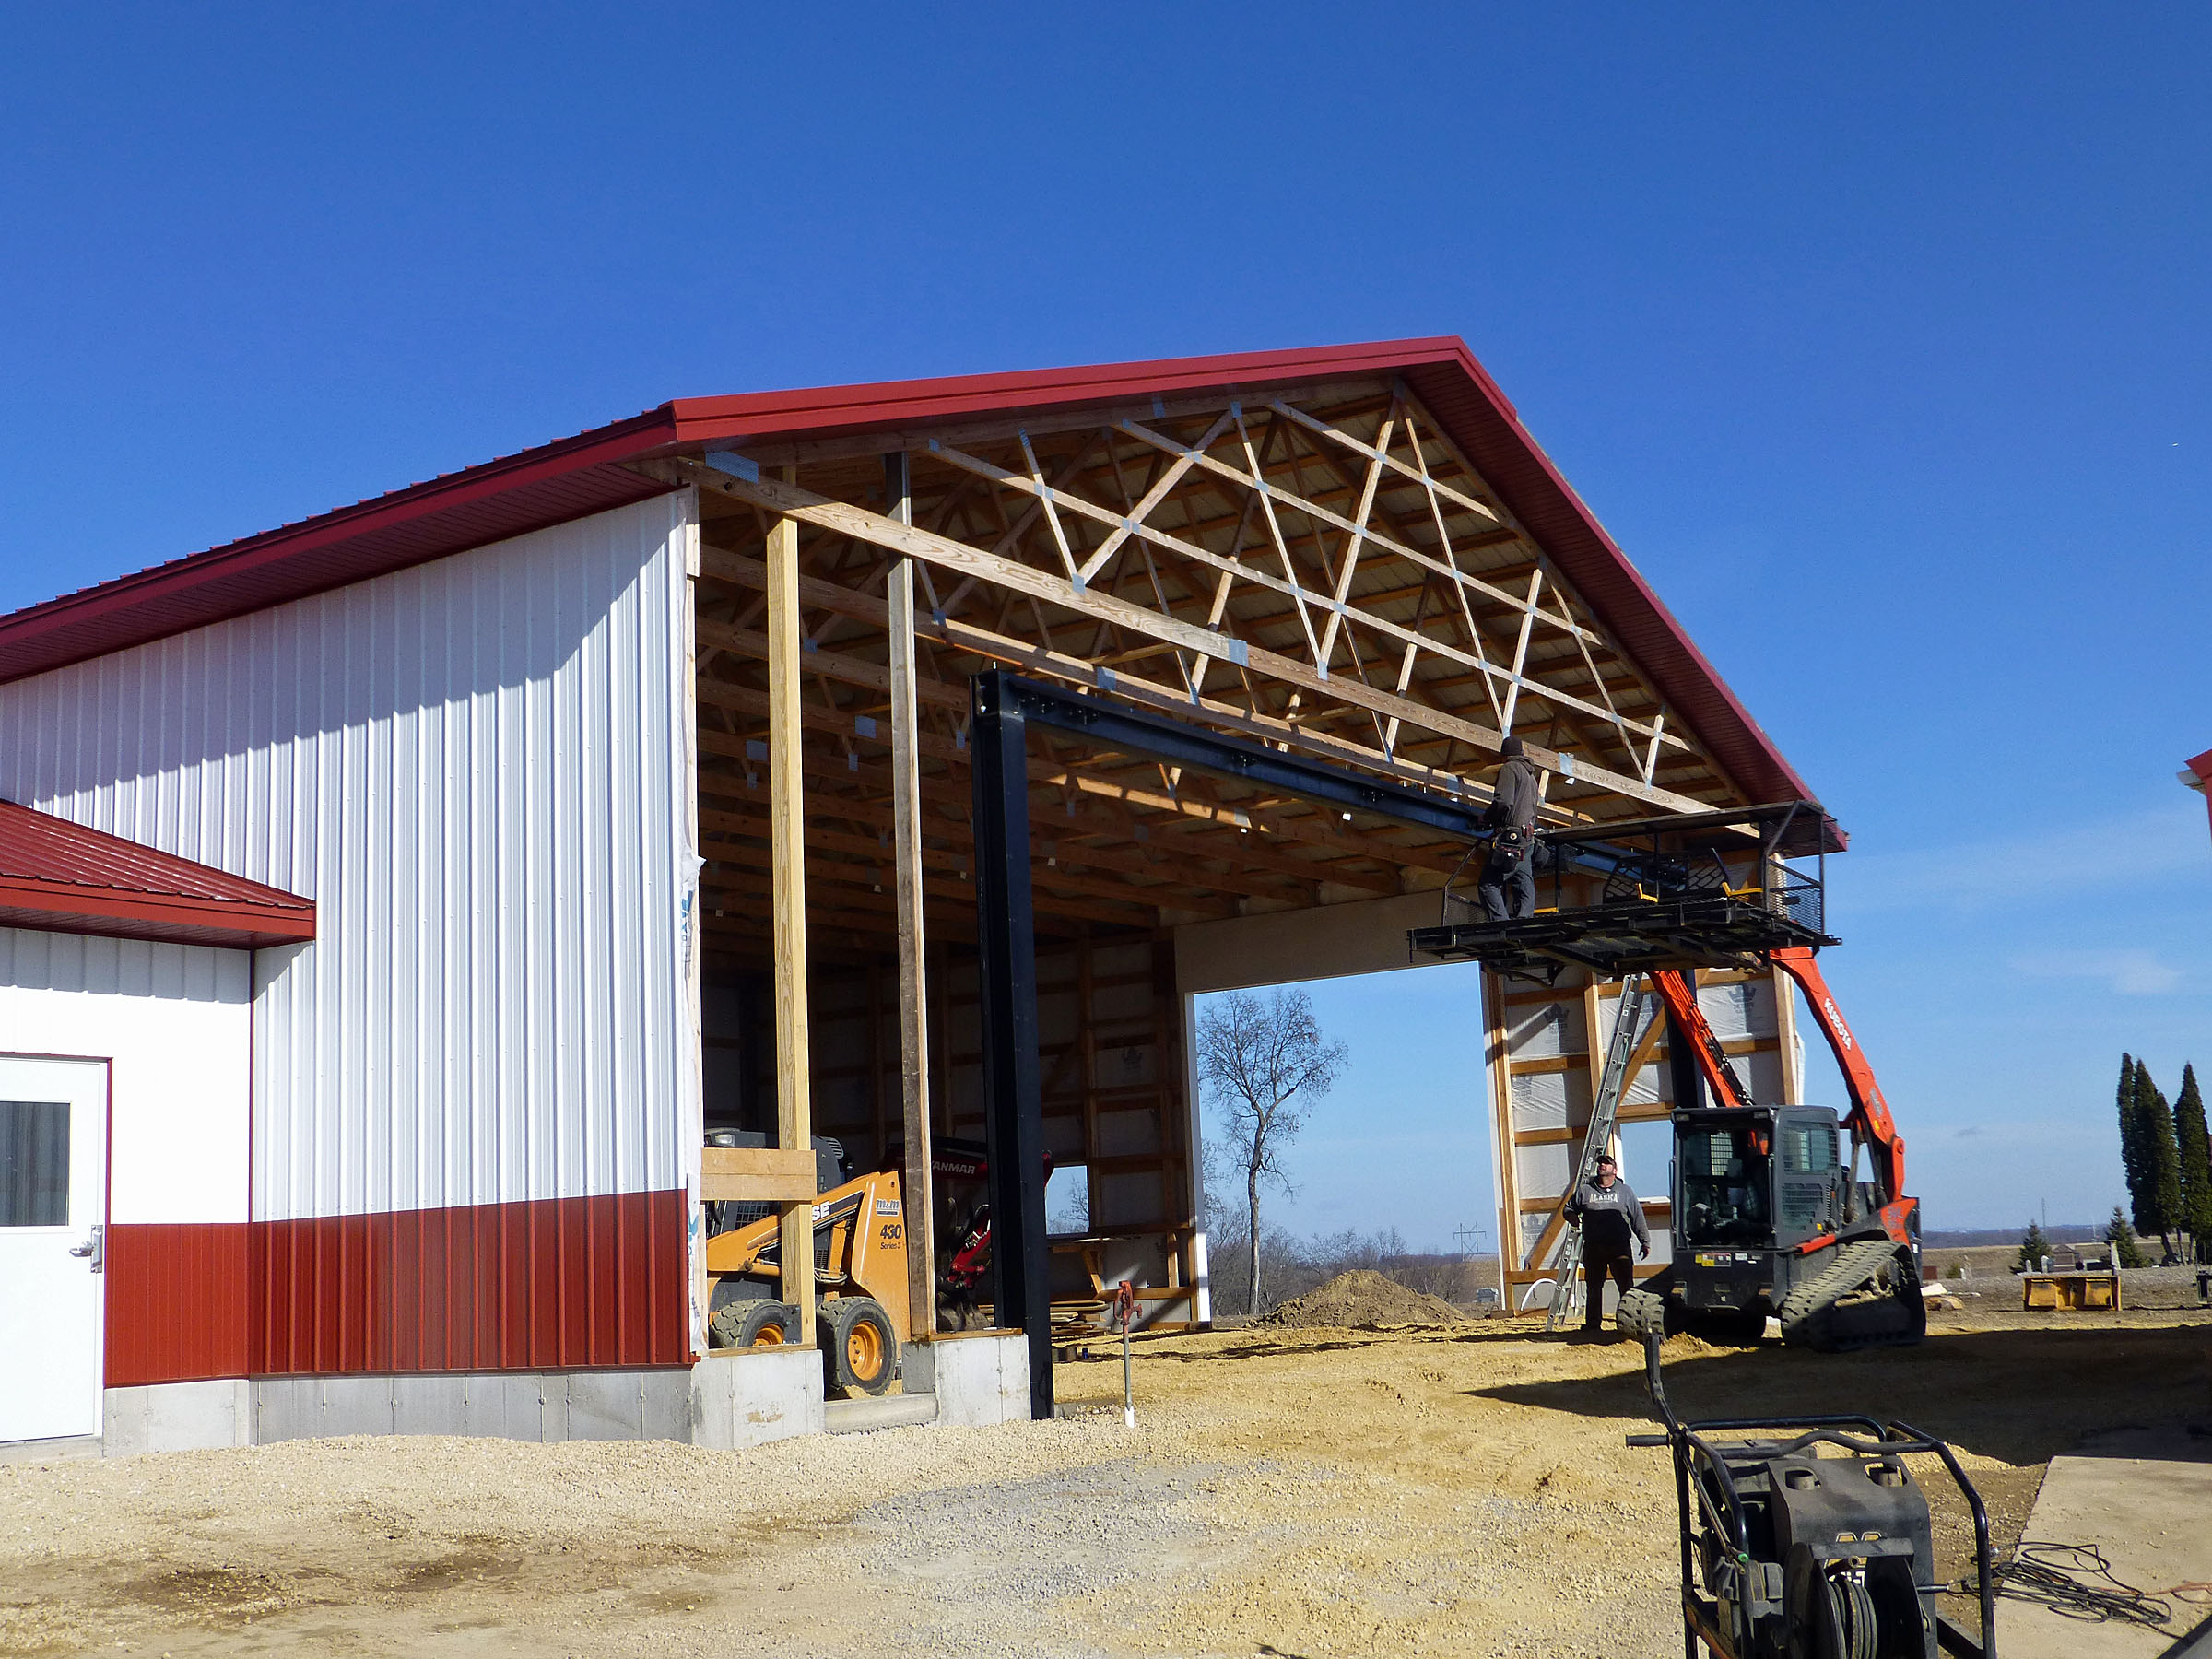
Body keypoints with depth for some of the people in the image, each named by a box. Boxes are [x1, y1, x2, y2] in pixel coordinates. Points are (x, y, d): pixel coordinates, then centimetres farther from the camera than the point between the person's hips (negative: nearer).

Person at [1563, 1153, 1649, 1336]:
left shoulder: (1624, 1191, 10)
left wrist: (1645, 1242, 8)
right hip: (1593, 1247, 1)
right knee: (1593, 1287, 4)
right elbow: (1569, 1208, 20)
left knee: (1626, 1285, -5)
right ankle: (1592, 1326, 10)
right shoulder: (1584, 1190, 12)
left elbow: (1638, 1218, 12)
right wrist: (1572, 1217, -4)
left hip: (1620, 1246, -1)